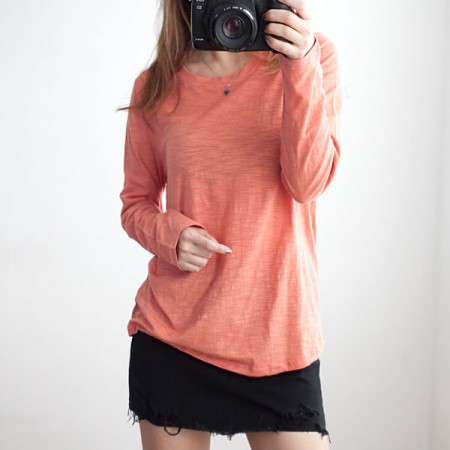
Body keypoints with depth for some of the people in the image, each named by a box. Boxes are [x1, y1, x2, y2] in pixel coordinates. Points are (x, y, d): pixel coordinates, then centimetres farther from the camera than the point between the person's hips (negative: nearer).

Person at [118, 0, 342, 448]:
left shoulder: (313, 55, 1)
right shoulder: (155, 87, 3)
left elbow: (308, 183, -10)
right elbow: (136, 203, 11)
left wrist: (301, 67, -20)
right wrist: (170, 234, -11)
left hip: (279, 333, -1)